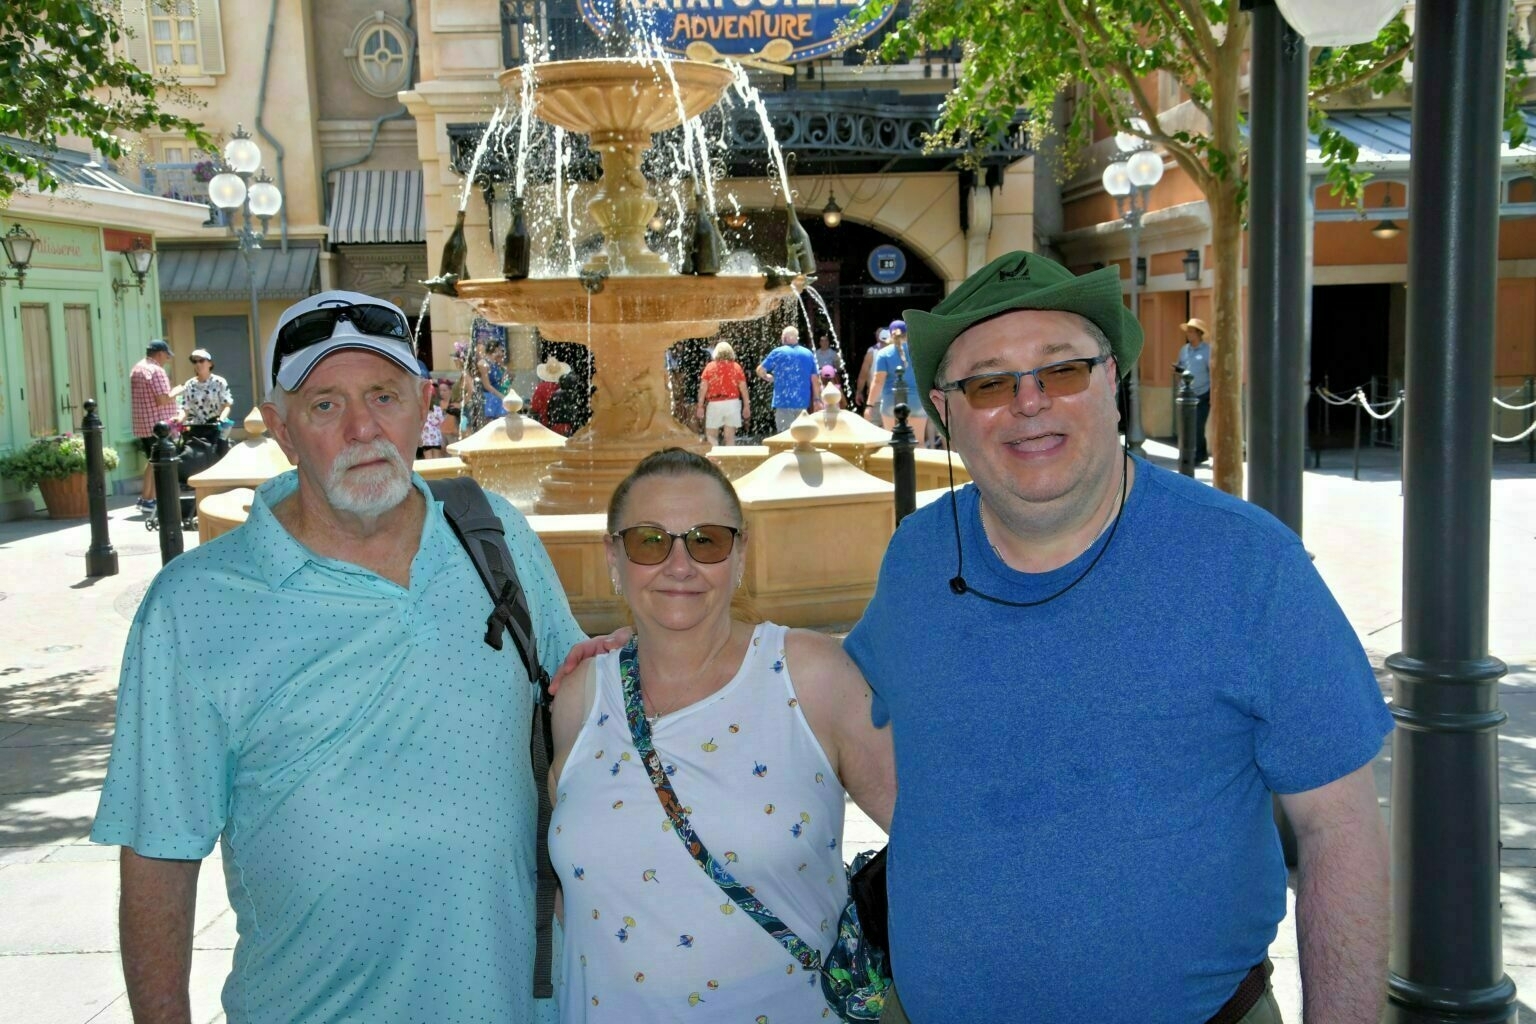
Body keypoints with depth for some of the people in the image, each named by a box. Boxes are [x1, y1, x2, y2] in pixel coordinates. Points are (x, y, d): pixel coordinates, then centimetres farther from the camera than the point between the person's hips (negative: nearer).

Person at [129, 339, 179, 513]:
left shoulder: (136, 369, 15)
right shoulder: (156, 370, -15)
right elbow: (163, 400, -23)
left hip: (142, 424, 9)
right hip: (158, 424, -9)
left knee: (152, 461, 19)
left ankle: (144, 497, 20)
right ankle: (149, 500, 0)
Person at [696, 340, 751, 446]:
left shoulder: (710, 366, 2)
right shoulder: (736, 367, 5)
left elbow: (703, 388, -3)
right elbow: (743, 388, 1)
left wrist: (700, 406, 0)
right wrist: (746, 406, 7)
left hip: (714, 404, -2)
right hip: (732, 403, 2)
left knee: (710, 436, 7)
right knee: (730, 437, 5)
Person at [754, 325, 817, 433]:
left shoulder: (778, 352, -3)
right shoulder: (808, 354, 7)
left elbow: (760, 370, 0)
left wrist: (768, 377, 20)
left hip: (783, 402, -4)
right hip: (802, 402, 4)